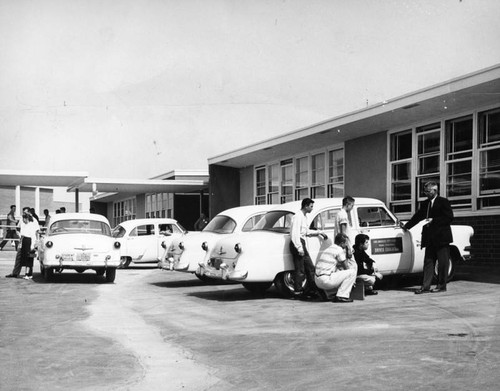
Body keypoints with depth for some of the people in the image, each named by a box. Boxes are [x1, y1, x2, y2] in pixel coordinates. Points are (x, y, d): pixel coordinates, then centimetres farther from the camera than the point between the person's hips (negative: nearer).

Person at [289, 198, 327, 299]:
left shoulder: (304, 216, 17)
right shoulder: (298, 216, -14)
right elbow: (295, 233, -21)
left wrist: (318, 232, 23)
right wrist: (299, 248, -24)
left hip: (302, 244, 10)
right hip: (297, 244, -10)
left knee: (310, 267, 12)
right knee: (300, 270, -7)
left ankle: (312, 290, 18)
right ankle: (297, 292, -1)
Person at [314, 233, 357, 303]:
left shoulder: (329, 249, 20)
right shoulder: (339, 250, -5)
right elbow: (346, 267, 2)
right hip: (326, 280, -9)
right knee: (352, 272, -6)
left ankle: (330, 294, 20)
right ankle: (341, 296, -8)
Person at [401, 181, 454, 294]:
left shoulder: (443, 202, -4)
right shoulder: (424, 204, 14)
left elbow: (449, 218, -10)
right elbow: (417, 217, 19)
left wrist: (433, 220, -15)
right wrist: (407, 226, 13)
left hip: (441, 238, -6)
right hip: (430, 238, 6)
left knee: (442, 263, 1)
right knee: (428, 262, 3)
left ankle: (441, 286, 10)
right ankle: (425, 287, 2)